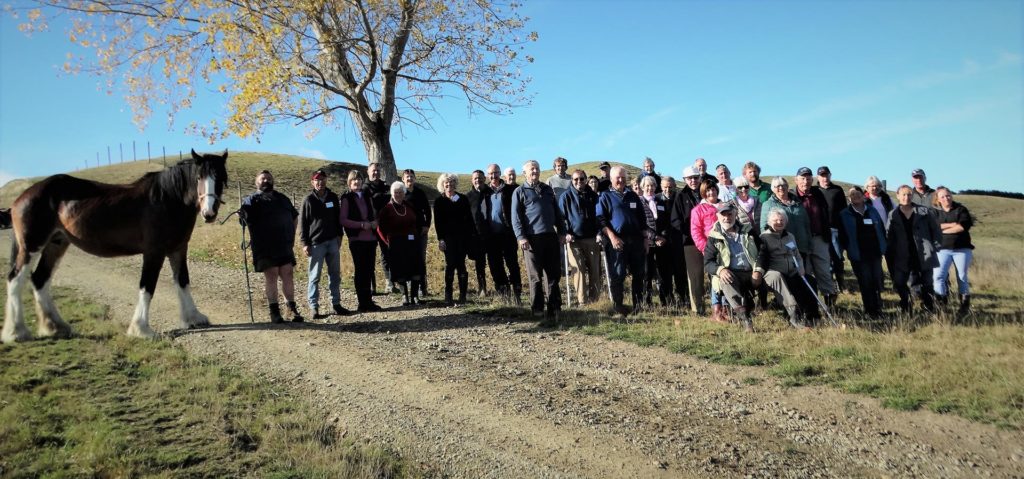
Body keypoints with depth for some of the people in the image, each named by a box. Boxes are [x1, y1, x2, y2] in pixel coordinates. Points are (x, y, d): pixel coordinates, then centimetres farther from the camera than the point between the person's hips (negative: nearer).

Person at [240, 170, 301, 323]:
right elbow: (246, 219, -8)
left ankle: (292, 308, 8)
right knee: (271, 276, -2)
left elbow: (295, 217, 25)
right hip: (265, 247, -3)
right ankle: (274, 311, 4)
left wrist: (291, 235, 16)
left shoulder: (283, 199, 19)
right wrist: (241, 215, -29)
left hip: (285, 245, 4)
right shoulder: (251, 200, 7)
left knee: (287, 275, 3)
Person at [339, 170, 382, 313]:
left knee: (369, 270, 5)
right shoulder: (346, 198, 0)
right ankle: (362, 303, 3)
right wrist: (362, 224, -14)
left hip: (371, 238, 5)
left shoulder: (367, 196, 16)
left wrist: (375, 222, 1)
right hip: (357, 239, -5)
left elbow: (374, 213, 23)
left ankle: (368, 301, 12)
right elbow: (343, 220, -6)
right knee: (359, 270, -2)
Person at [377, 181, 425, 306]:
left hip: (412, 243, 4)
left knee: (416, 270, 0)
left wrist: (417, 234, 13)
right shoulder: (387, 208, -3)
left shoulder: (410, 206, 8)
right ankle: (405, 296, 11)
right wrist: (389, 240, 0)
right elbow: (380, 228, 2)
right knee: (400, 272, -2)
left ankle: (414, 296, 7)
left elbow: (419, 221, 21)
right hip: (396, 244, -4)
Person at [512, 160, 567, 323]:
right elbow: (516, 217, -2)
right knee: (536, 277, -2)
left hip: (551, 237, 5)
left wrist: (562, 232, 11)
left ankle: (553, 310, 15)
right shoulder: (519, 192, 4)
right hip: (532, 239, -5)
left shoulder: (548, 190, 18)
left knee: (553, 275, 7)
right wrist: (521, 237, -13)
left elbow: (557, 212, 20)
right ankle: (538, 310, 5)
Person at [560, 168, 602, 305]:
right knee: (579, 270, -5)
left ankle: (594, 299, 13)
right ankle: (582, 301, 0)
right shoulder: (566, 196, 4)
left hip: (592, 238, 3)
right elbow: (561, 217, 3)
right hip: (575, 240, -3)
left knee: (595, 270, 3)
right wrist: (566, 234, -10)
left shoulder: (593, 196, 11)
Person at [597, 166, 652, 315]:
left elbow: (642, 219, 20)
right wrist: (612, 237, -16)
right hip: (617, 241, -4)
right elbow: (601, 219, -5)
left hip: (636, 240, 4)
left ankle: (638, 304, 17)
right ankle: (618, 305, 5)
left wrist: (645, 239, 12)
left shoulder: (633, 196, 18)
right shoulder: (605, 196, 4)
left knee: (638, 273, 7)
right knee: (617, 274, -4)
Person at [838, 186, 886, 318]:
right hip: (859, 255, -3)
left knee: (877, 281, 7)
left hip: (875, 253, 4)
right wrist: (846, 249, -10)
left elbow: (882, 229, 11)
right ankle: (870, 311, 10)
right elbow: (842, 235, -3)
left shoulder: (872, 211, 10)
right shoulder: (844, 215, -1)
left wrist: (883, 248, 6)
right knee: (865, 283, 1)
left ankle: (878, 308, 19)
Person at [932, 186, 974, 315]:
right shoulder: (935, 212, 9)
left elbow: (964, 226, -13)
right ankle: (941, 303, -7)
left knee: (962, 277, 4)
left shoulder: (961, 209, 4)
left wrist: (943, 230, -8)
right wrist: (952, 224, -15)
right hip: (943, 249, 1)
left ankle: (965, 305, 12)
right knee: (938, 276, -13)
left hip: (962, 249, -1)